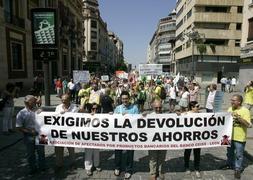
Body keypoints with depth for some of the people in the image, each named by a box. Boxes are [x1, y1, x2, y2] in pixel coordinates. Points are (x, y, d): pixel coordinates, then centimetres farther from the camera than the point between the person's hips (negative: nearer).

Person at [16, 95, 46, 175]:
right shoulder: (21, 113, -7)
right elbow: (18, 127, -7)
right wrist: (29, 131, -15)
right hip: (29, 137, -2)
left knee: (41, 152, 13)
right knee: (30, 154, 13)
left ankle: (42, 166, 34)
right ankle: (33, 168, 33)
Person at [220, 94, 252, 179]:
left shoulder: (245, 111, -17)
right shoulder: (230, 109, 0)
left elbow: (248, 125, -23)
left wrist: (238, 117, -31)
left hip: (239, 137, -5)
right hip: (229, 136, 5)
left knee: (239, 154, 11)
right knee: (229, 152, 22)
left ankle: (238, 169, 27)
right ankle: (229, 164, 43)